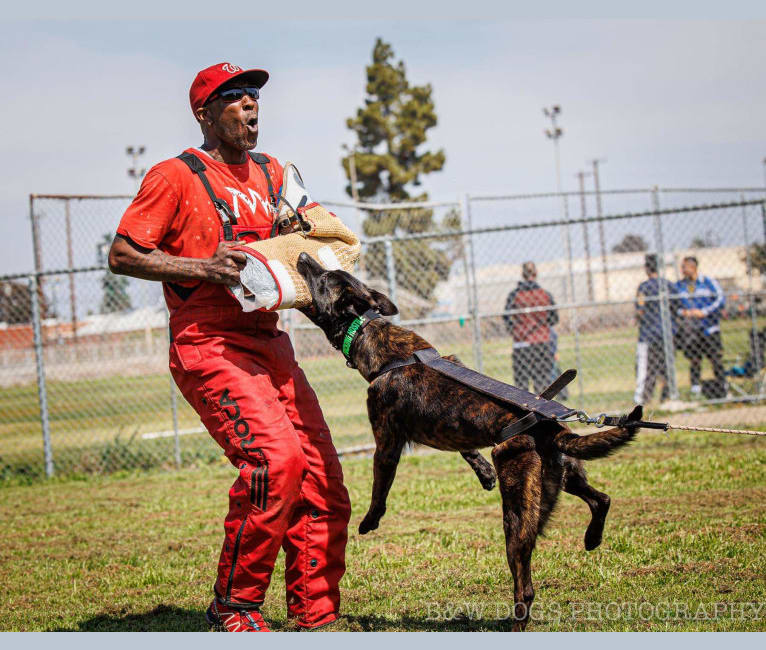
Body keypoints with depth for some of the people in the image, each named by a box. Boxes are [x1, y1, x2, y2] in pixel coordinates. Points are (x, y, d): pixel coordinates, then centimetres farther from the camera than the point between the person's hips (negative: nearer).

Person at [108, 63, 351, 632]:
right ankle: (234, 605, -11)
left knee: (322, 480, 1)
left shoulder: (273, 173, 18)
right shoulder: (177, 175, -2)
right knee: (276, 457, -26)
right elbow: (123, 255, -6)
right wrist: (203, 268, -17)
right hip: (209, 346, -7)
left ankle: (316, 619, 11)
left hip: (271, 344, 7)